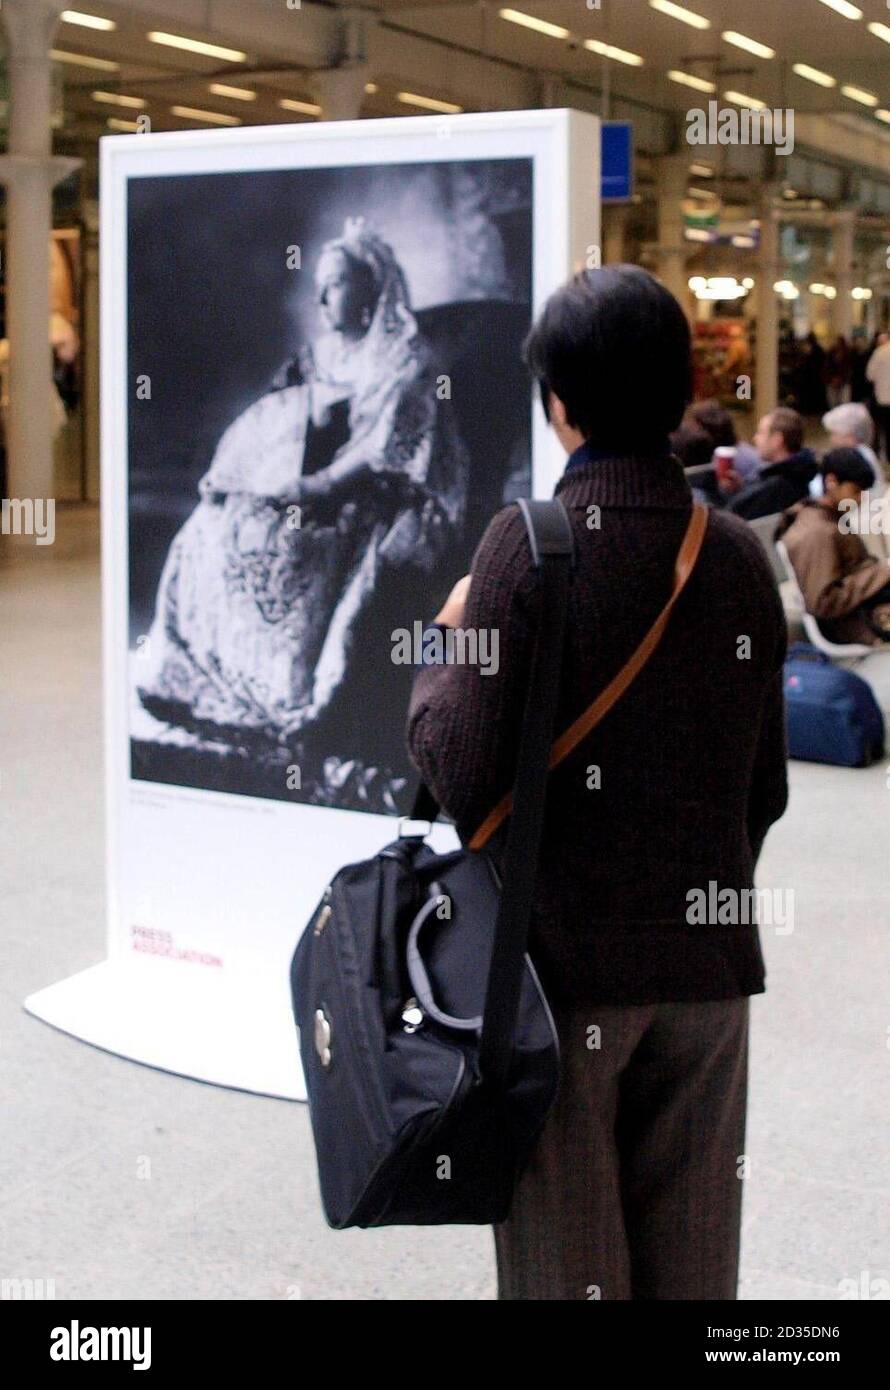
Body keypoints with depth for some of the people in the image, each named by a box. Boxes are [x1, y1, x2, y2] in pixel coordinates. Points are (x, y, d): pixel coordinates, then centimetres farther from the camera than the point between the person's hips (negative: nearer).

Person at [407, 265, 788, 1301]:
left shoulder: (528, 544, -13)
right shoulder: (739, 555, 1)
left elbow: (464, 778, -16)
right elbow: (764, 790, 7)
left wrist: (440, 652, 2)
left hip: (565, 958, -4)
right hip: (709, 963, 4)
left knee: (565, 1259, 9)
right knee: (691, 1257, 16)